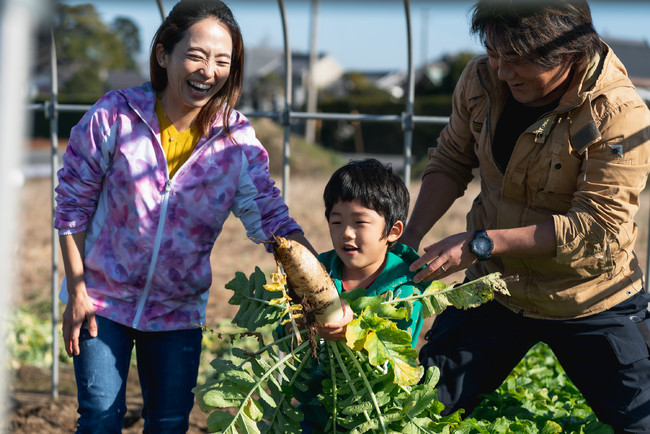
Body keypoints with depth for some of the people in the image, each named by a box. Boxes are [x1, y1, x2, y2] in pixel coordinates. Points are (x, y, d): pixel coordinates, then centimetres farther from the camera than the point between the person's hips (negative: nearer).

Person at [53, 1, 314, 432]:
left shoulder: (237, 138, -9)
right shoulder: (115, 116, -14)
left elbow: (273, 218, -12)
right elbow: (73, 204, -6)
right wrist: (76, 291, -7)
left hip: (179, 309, 2)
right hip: (103, 300, -2)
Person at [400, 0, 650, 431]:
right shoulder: (481, 80, -10)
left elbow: (596, 227, -28)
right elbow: (452, 160, 5)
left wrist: (478, 244, -30)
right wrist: (411, 236, -9)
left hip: (591, 299, -4)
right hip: (495, 291, 4)